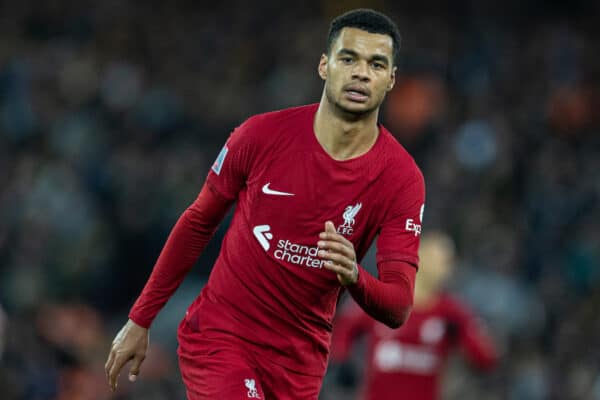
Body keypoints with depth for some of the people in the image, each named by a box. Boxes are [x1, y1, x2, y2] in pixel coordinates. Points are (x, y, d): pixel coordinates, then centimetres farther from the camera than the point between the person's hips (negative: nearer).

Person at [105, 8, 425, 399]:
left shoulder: (402, 179, -9)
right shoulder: (263, 134, -9)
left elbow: (398, 309, -14)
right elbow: (198, 222, 5)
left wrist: (354, 277, -37)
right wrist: (140, 320, 9)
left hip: (300, 363, 2)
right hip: (218, 335, -2)